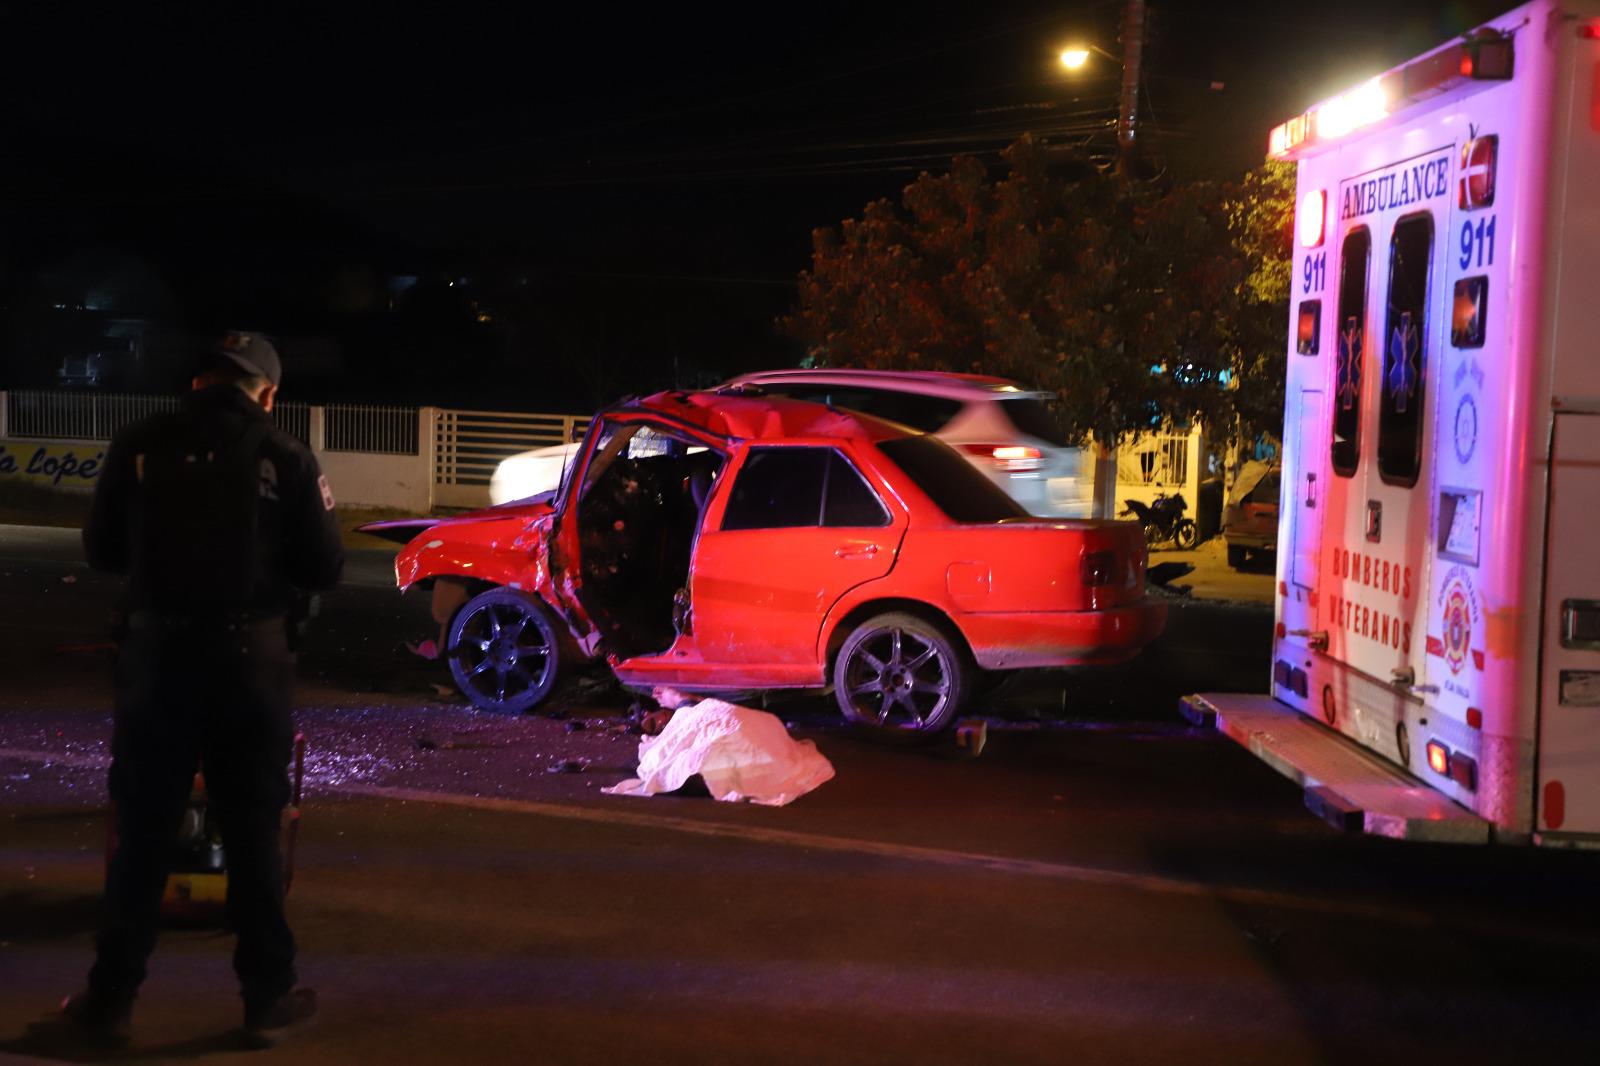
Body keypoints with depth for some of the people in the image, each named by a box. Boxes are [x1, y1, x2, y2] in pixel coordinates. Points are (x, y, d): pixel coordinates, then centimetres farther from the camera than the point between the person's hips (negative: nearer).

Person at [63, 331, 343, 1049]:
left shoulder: (139, 447, -3)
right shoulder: (287, 458, -6)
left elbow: (101, 550, 7)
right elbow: (324, 568, -3)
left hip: (156, 652, 1)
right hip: (249, 658, -1)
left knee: (141, 832, 12)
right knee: (253, 834, 10)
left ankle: (111, 999, 18)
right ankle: (268, 1000, 16)